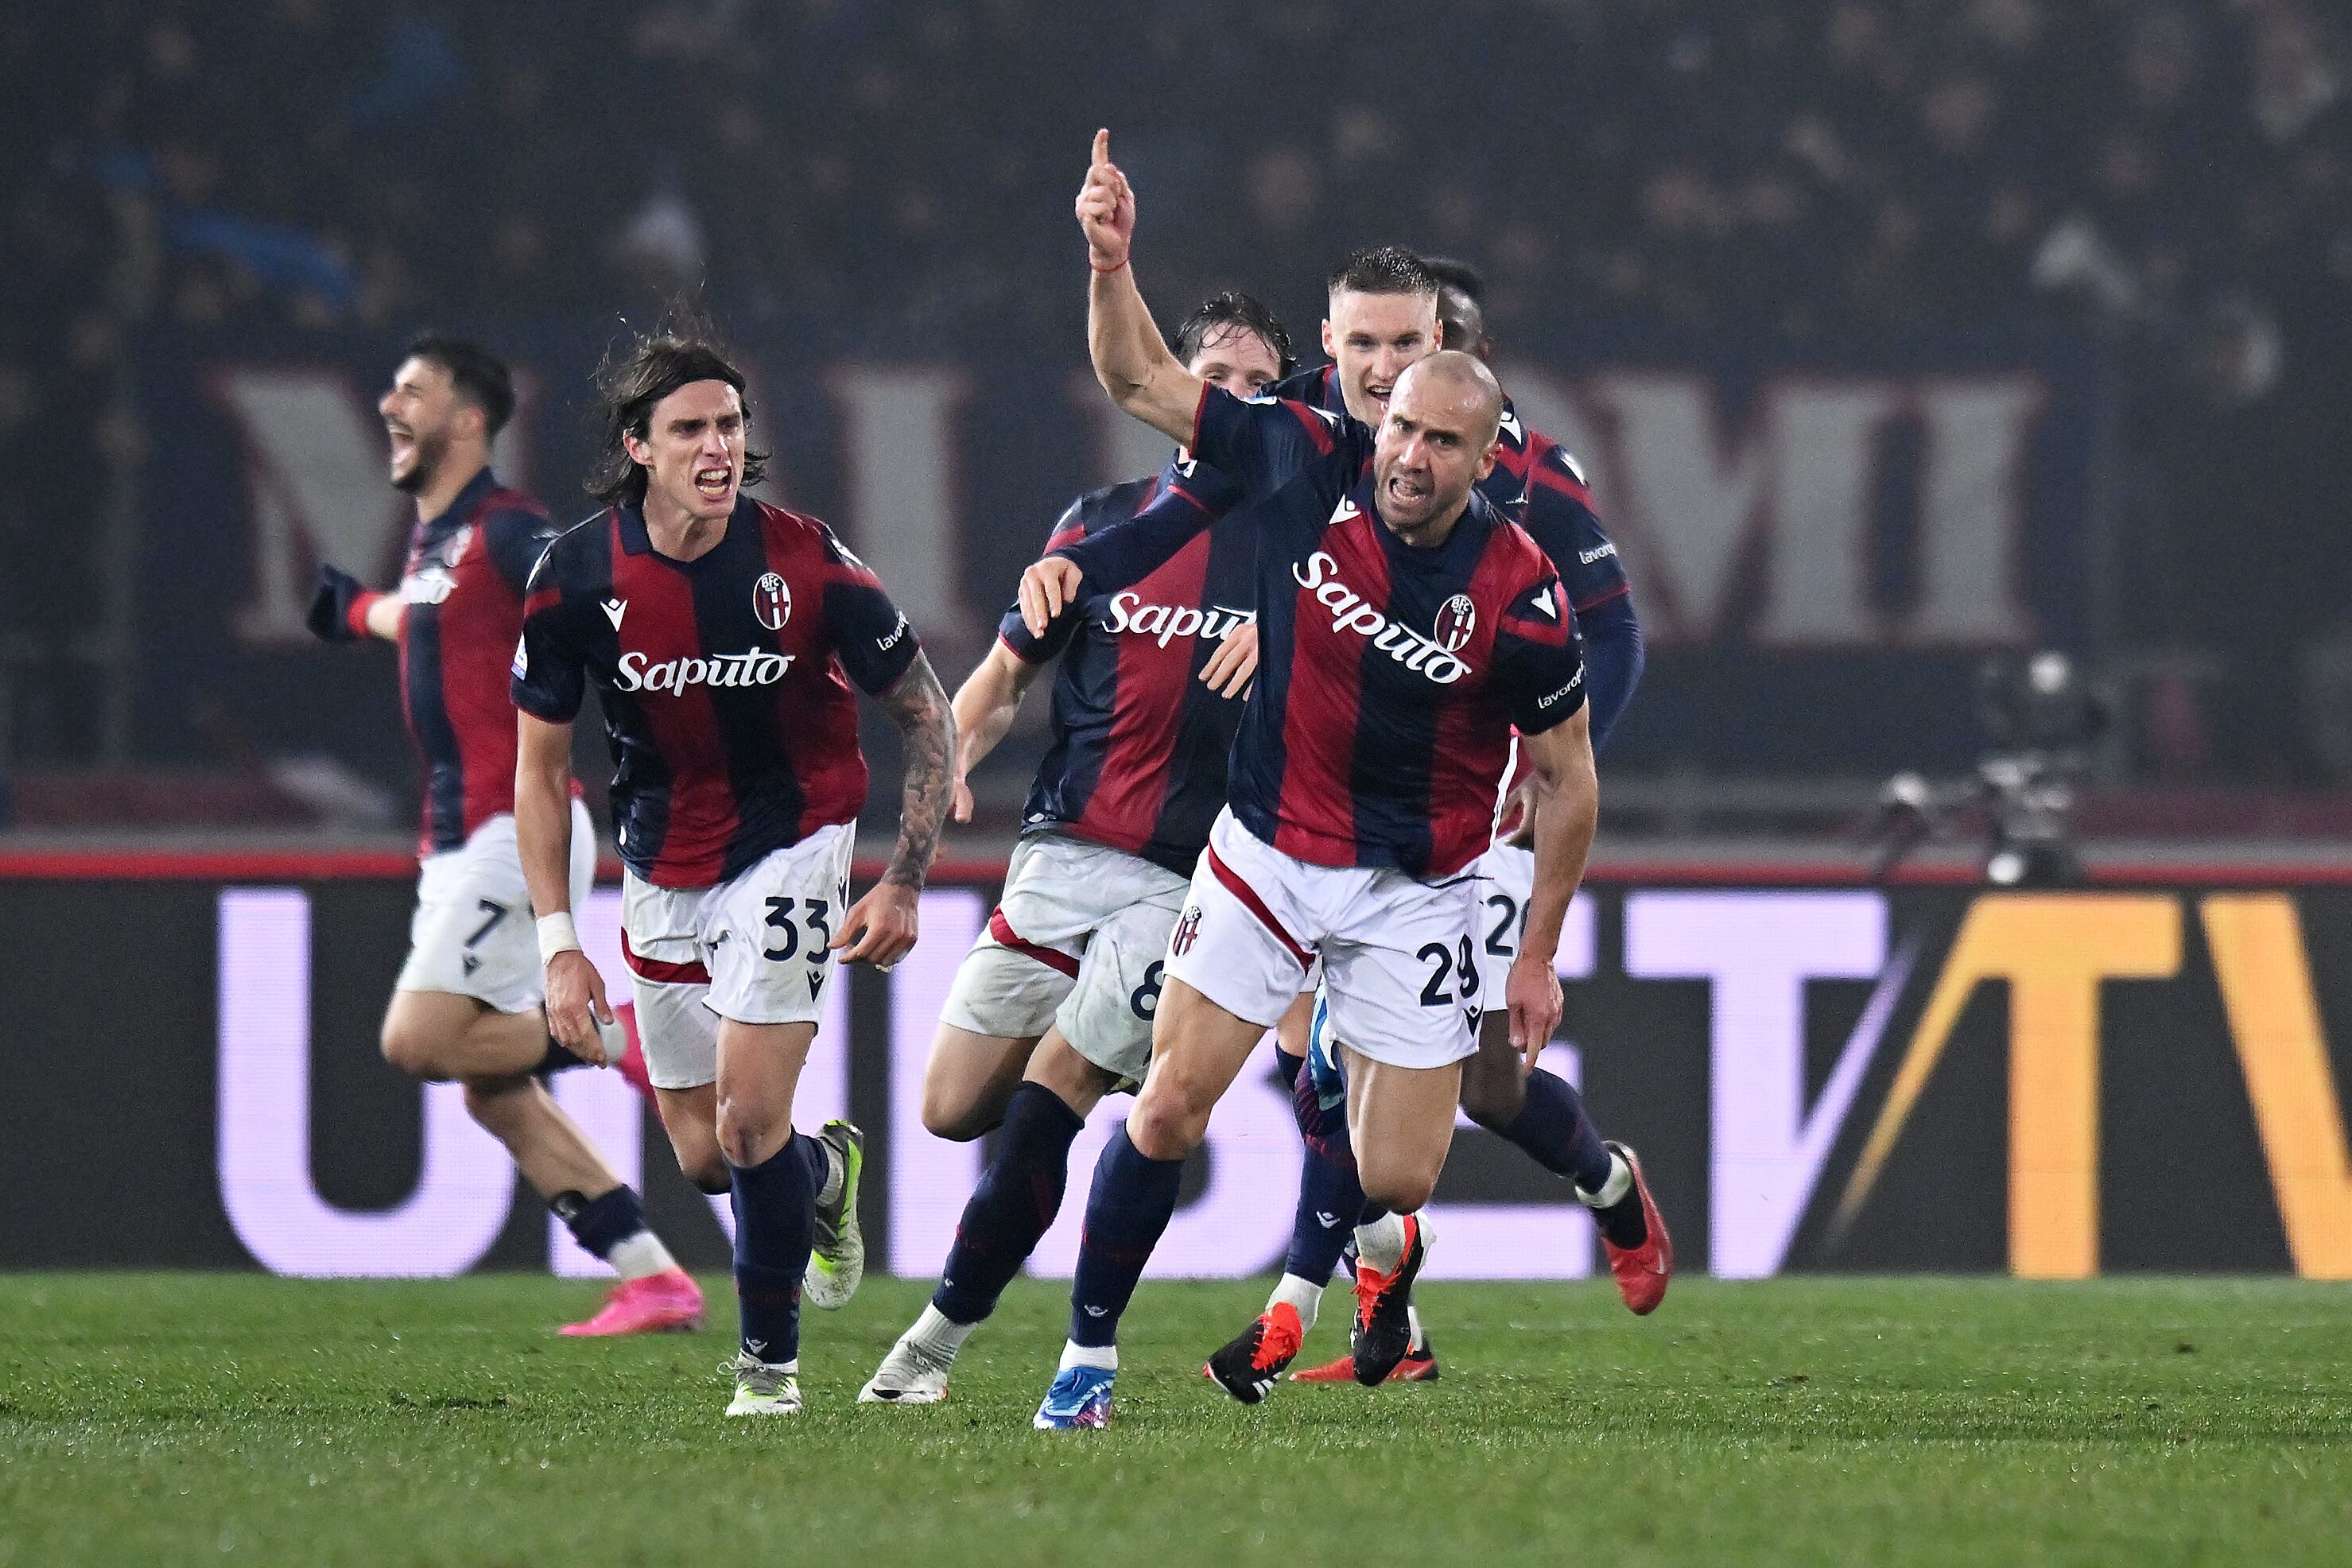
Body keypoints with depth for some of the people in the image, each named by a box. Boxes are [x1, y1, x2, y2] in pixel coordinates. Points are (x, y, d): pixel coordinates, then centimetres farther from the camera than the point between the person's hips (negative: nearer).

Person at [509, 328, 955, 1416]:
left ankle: (769, 1354, 5)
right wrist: (557, 945, -8)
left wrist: (904, 886, -11)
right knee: (703, 1157, 9)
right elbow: (539, 765, -3)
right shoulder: (576, 577, -14)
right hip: (661, 869, 3)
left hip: (789, 846, -3)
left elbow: (925, 715, -6)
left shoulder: (807, 563, -19)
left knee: (747, 1119, -16)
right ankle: (825, 1173, 45)